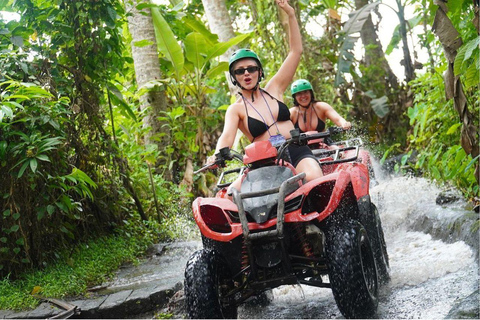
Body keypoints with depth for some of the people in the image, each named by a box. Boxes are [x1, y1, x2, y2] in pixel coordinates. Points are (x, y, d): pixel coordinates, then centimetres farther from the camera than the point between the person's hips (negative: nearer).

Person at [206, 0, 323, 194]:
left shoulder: (273, 89, 15)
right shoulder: (236, 109, 7)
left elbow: (296, 50, 14)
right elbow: (227, 135, -13)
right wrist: (218, 155, -35)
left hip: (298, 152, 1)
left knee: (314, 179, -34)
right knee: (229, 194, -25)